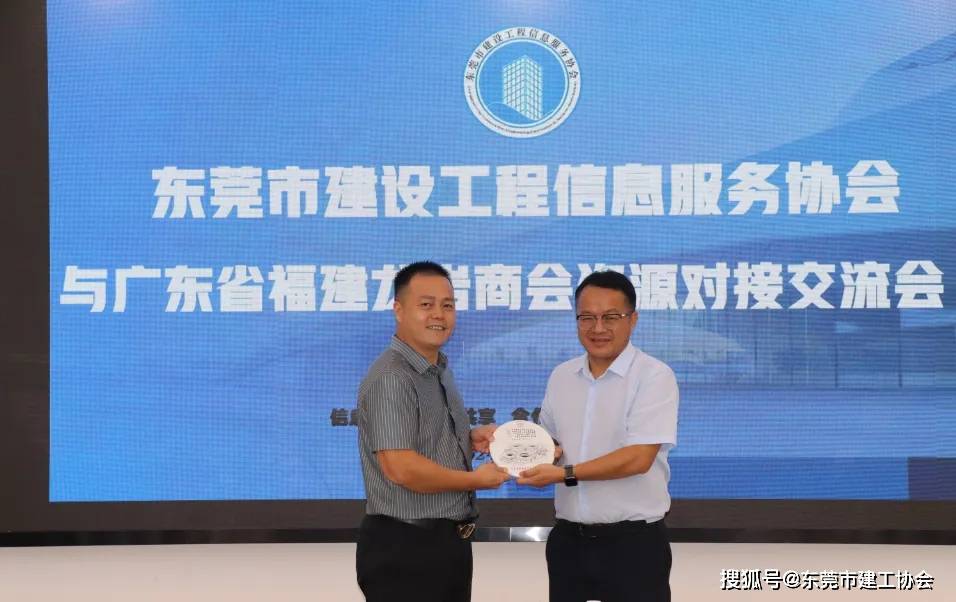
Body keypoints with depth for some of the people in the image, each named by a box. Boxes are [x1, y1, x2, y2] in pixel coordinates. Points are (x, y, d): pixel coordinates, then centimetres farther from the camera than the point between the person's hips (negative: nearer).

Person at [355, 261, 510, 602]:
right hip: (404, 549, -9)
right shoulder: (391, 379, -19)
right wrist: (475, 480, -14)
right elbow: (401, 469, -26)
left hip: (448, 543, 9)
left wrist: (471, 439, 4)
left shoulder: (440, 372, 12)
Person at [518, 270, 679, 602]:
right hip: (568, 539, 5)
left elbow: (638, 458, -18)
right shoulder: (561, 376, 9)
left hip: (633, 542, -5)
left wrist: (566, 474, -19)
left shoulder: (655, 376, -10)